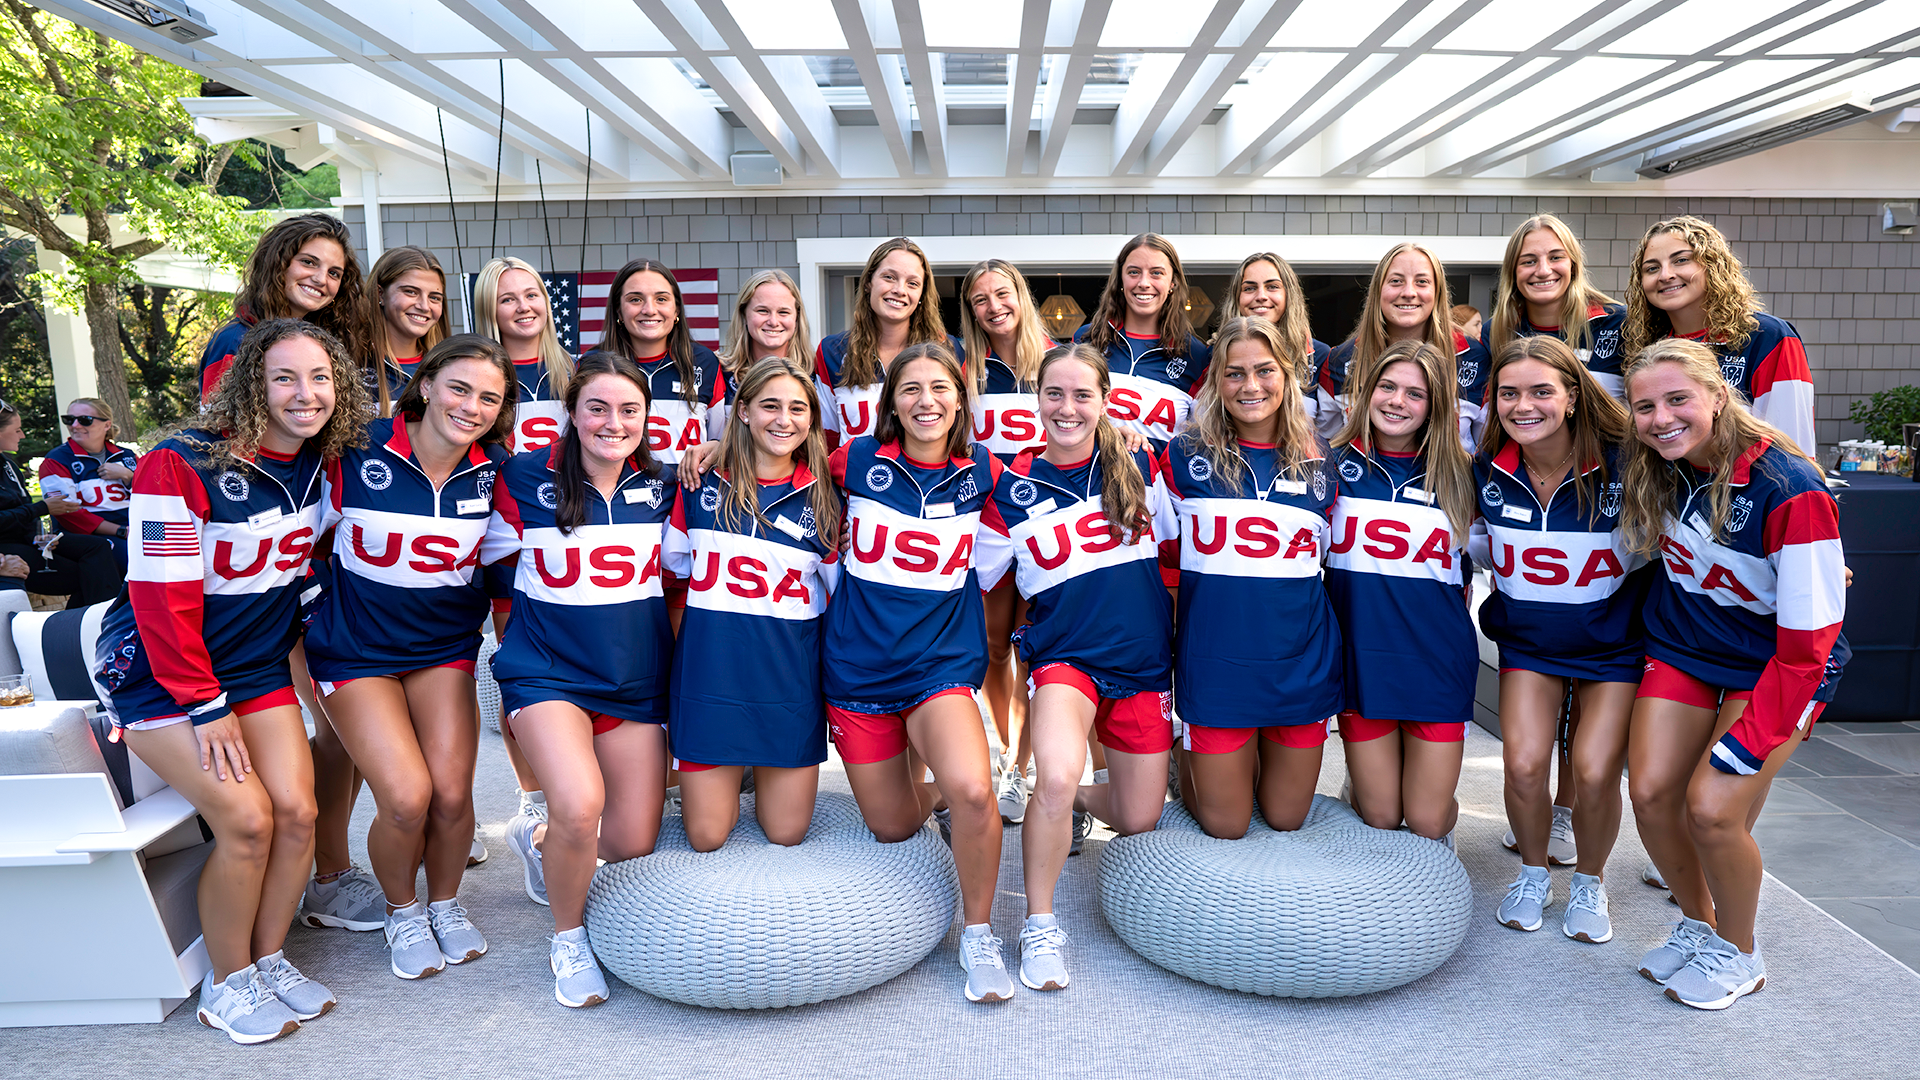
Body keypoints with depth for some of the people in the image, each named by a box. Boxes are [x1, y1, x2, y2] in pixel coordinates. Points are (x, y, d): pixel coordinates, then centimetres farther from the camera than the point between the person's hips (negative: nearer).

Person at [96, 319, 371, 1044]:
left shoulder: (320, 464, -2)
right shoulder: (181, 465, -20)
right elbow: (161, 597, -21)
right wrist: (205, 706, -19)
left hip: (258, 665, 6)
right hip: (159, 671, -5)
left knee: (296, 811, -4)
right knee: (246, 818, -13)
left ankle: (269, 958, 17)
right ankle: (228, 985, 8)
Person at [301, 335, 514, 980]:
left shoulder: (494, 468, -6)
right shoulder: (358, 453, -15)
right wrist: (323, 607, 1)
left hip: (446, 647, 3)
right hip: (355, 650, -2)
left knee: (452, 793, -7)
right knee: (406, 796, -13)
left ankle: (446, 903, 24)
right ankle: (401, 911, 19)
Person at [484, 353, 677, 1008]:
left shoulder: (662, 486, 2)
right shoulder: (527, 479, -4)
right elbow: (483, 553, 9)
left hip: (636, 678, 4)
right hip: (546, 671, -3)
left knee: (635, 840, 2)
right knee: (579, 805, -27)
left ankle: (540, 842, 37)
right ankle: (568, 940, 5)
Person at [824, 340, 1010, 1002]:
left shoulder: (982, 472, -1)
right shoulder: (858, 461, -3)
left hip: (941, 665, -1)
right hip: (857, 667, 1)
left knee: (972, 791, -29)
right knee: (892, 829, 10)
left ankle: (978, 931, -3)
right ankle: (926, 794, 48)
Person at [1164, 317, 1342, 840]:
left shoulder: (1316, 459, 2)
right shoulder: (1187, 454, -4)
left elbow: (1336, 553, 14)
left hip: (1301, 660, 2)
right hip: (1215, 658, -2)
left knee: (1285, 818, 15)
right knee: (1225, 827, 9)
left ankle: (1258, 756, 45)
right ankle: (1186, 764, 38)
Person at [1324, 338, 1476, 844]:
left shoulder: (1458, 476, 2)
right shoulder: (1335, 465, 0)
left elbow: (1467, 568, 13)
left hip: (1438, 663, 1)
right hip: (1360, 657, 0)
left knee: (1428, 821, 4)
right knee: (1379, 818, 6)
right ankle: (1358, 777, 39)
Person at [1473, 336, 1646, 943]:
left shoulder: (1621, 467, -18)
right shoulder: (1488, 471, -9)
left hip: (1612, 645, -2)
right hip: (1527, 643, 2)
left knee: (1595, 772, -11)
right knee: (1523, 763, -12)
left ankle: (1589, 884, 20)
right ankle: (1532, 875, 18)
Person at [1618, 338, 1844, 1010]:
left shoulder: (1790, 491, -26)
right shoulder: (1654, 473, -9)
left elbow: (1808, 639, -24)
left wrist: (1749, 739, -23)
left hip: (1774, 667, -5)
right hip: (1681, 648, 5)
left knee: (1712, 809, -15)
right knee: (1650, 791, -6)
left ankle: (1739, 954, 13)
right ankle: (1698, 924, 21)